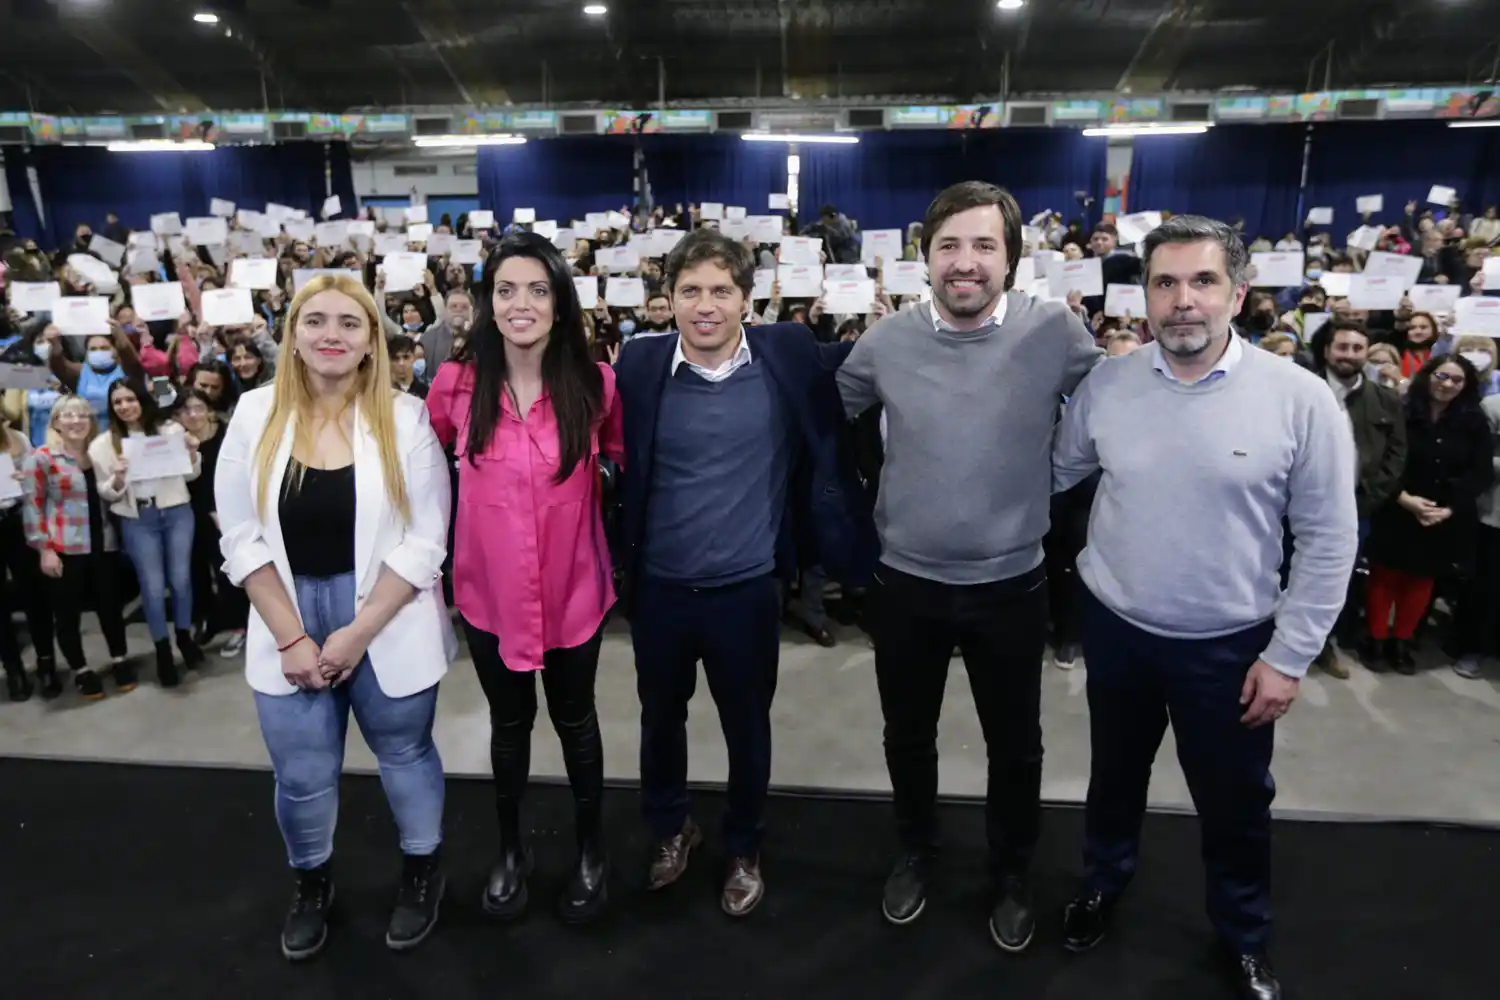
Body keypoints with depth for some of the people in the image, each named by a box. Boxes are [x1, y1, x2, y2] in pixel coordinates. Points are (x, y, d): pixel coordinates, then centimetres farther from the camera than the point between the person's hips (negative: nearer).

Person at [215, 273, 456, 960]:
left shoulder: (404, 417, -9)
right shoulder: (255, 415, -3)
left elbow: (425, 540, -11)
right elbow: (243, 539, -3)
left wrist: (358, 633, -15)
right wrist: (292, 639, -8)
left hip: (388, 624, -2)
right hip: (286, 625, 2)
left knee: (404, 754, 17)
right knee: (301, 775, 14)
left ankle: (421, 872, 41)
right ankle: (311, 884, 42)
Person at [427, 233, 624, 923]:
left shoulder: (596, 384, -12)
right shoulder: (455, 383, -10)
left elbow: (630, 459, 6)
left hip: (573, 587, 0)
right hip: (489, 589, 1)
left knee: (575, 719, 18)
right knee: (509, 723, 19)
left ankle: (591, 849, 40)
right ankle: (511, 850, 42)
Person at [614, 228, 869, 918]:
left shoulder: (790, 355, -7)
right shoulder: (639, 363, -6)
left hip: (747, 589, -1)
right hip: (659, 589, 1)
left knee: (747, 729, 16)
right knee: (660, 718, 21)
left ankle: (744, 850, 42)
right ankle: (670, 829, 48)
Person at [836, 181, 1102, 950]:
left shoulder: (1056, 333, -12)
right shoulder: (887, 340, -7)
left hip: (1010, 585, -1)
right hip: (906, 582, 2)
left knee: (1014, 744, 17)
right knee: (908, 734, 20)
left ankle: (1012, 873, 44)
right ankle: (915, 852, 48)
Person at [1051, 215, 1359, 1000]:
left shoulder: (1301, 399, -14)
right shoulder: (1105, 385, -7)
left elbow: (1328, 540, -9)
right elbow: (1050, 475, 6)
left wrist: (1288, 655, -9)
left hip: (1230, 645, -1)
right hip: (1116, 629, 2)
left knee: (1236, 803, 17)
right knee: (1115, 774, 23)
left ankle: (1244, 937, 44)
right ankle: (1103, 881, 50)